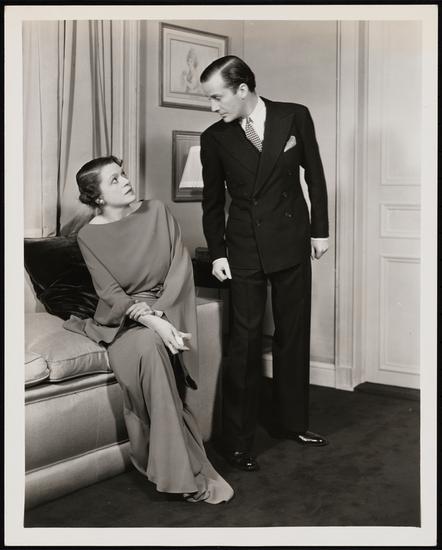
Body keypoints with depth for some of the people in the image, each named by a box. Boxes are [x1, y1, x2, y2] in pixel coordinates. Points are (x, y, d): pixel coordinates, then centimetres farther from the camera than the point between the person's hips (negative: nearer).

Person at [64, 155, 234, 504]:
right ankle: (190, 473, -30)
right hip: (122, 318, -1)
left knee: (149, 348, -34)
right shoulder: (90, 236, -3)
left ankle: (171, 467, -23)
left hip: (165, 311, 1)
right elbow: (111, 293, -11)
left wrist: (161, 315, -16)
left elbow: (181, 268, -2)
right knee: (147, 347, -35)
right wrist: (151, 320, -28)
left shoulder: (157, 212, 2)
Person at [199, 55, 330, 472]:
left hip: (292, 246, 2)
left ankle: (290, 422, 27)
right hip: (244, 250, -1)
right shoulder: (214, 138, -2)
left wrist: (320, 230, 3)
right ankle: (237, 441, 7)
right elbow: (213, 201, 5)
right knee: (244, 343, -1)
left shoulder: (295, 117, -3)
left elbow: (314, 175, 4)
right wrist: (217, 252, 0)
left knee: (293, 336, 11)